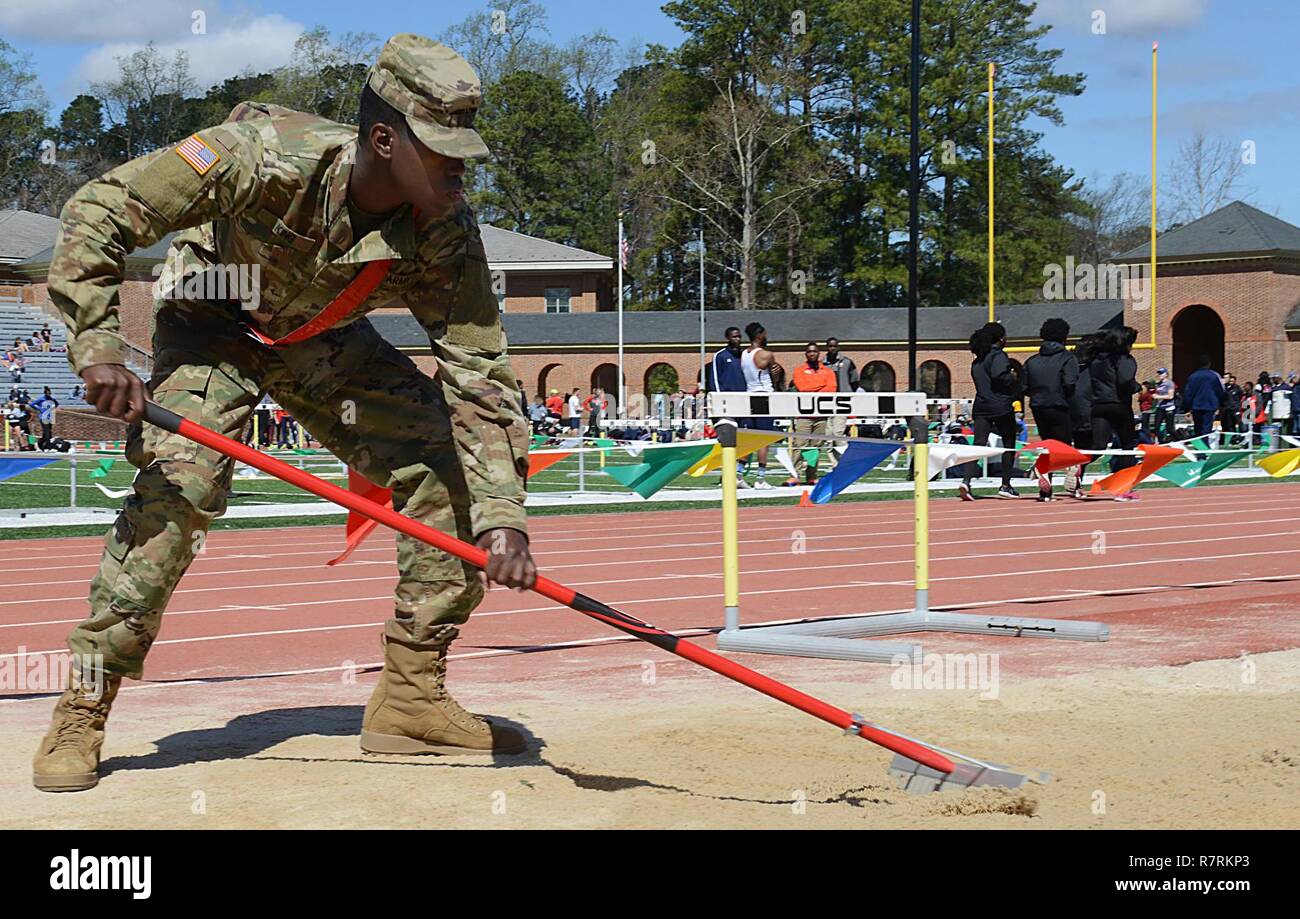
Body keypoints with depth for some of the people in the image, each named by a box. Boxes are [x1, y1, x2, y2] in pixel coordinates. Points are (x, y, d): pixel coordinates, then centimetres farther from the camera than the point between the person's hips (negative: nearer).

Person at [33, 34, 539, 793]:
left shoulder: (446, 231, -26)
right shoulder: (267, 156, -37)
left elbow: (482, 376, -24)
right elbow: (97, 214, -30)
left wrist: (503, 517, -33)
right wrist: (98, 346, -38)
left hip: (323, 339, 4)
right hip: (212, 330, -4)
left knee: (449, 468, -9)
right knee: (179, 482, -27)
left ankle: (411, 696, 2)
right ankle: (81, 714, -15)